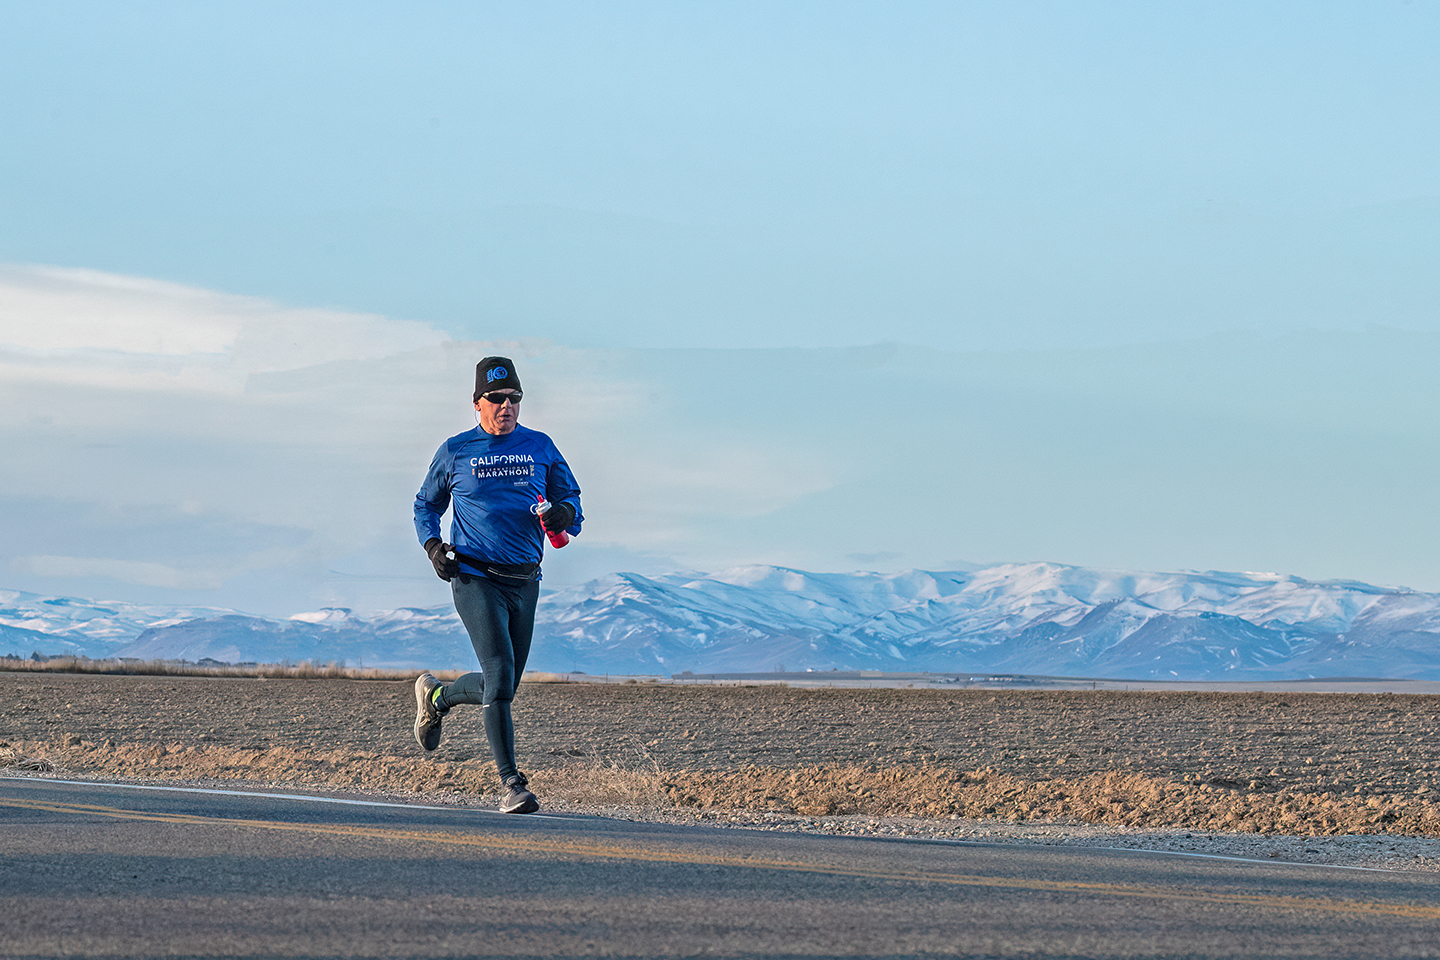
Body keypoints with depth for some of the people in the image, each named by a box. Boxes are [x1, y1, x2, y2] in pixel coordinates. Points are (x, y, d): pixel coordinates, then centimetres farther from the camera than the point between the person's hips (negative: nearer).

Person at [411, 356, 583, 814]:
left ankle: (436, 697, 42)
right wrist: (432, 546, -3)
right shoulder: (455, 451, 4)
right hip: (475, 578, -4)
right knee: (500, 677, -17)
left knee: (503, 687, 12)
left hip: (525, 581, 4)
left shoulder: (541, 448, 9)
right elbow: (426, 505, 16)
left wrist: (564, 514, -10)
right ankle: (511, 784, -16)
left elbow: (569, 497, 14)